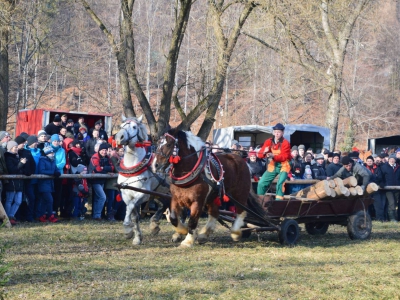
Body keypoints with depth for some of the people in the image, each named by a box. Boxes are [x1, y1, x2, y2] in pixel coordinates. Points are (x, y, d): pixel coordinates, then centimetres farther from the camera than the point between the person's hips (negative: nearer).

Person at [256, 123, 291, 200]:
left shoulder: (285, 143, -15)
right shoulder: (269, 141, -3)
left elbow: (284, 157, -23)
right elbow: (260, 155, -6)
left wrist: (273, 156, -38)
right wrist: (264, 152, -30)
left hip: (283, 166, -5)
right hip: (273, 165, 5)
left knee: (280, 183, -27)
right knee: (261, 183, 0)